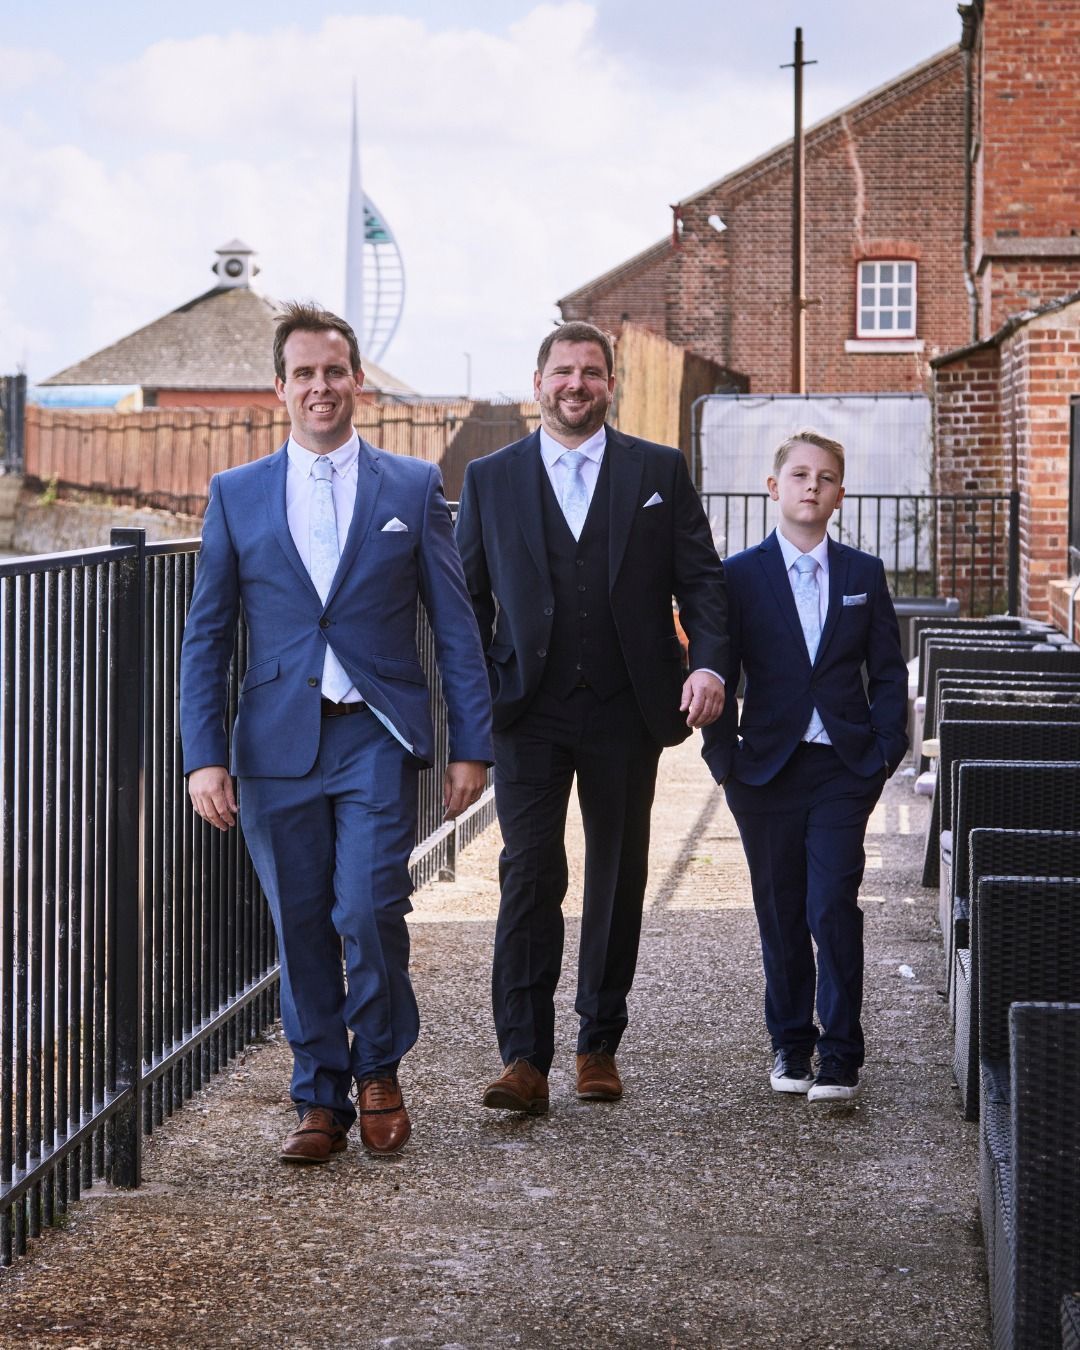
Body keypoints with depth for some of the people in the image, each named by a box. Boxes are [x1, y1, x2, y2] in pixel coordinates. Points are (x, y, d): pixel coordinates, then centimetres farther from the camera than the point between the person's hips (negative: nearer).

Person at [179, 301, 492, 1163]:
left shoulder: (413, 488, 6)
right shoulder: (237, 495, 8)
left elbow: (456, 627, 6)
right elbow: (206, 638, 7)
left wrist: (471, 745, 0)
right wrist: (204, 756, -3)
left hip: (376, 739, -2)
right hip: (278, 744, 2)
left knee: (369, 911, -13)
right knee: (301, 925, 5)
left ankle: (378, 1071, 12)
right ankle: (320, 1098, 18)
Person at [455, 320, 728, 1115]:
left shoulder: (660, 472, 7)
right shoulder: (490, 479, 8)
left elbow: (701, 578, 4)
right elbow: (469, 598, 9)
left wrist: (708, 662, -14)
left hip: (626, 712, 1)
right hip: (529, 712, -1)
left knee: (619, 880, 8)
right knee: (529, 875, -10)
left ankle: (599, 1045, 20)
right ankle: (525, 1061, -11)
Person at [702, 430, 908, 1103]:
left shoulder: (864, 574, 7)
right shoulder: (740, 576, 2)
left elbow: (888, 673, 8)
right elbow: (719, 676, 3)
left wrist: (885, 753, -1)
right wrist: (726, 761, -3)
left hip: (844, 770, 0)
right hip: (769, 770, 0)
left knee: (833, 907, -10)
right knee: (781, 913, 8)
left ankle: (840, 1053, -4)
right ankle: (790, 1042, 22)